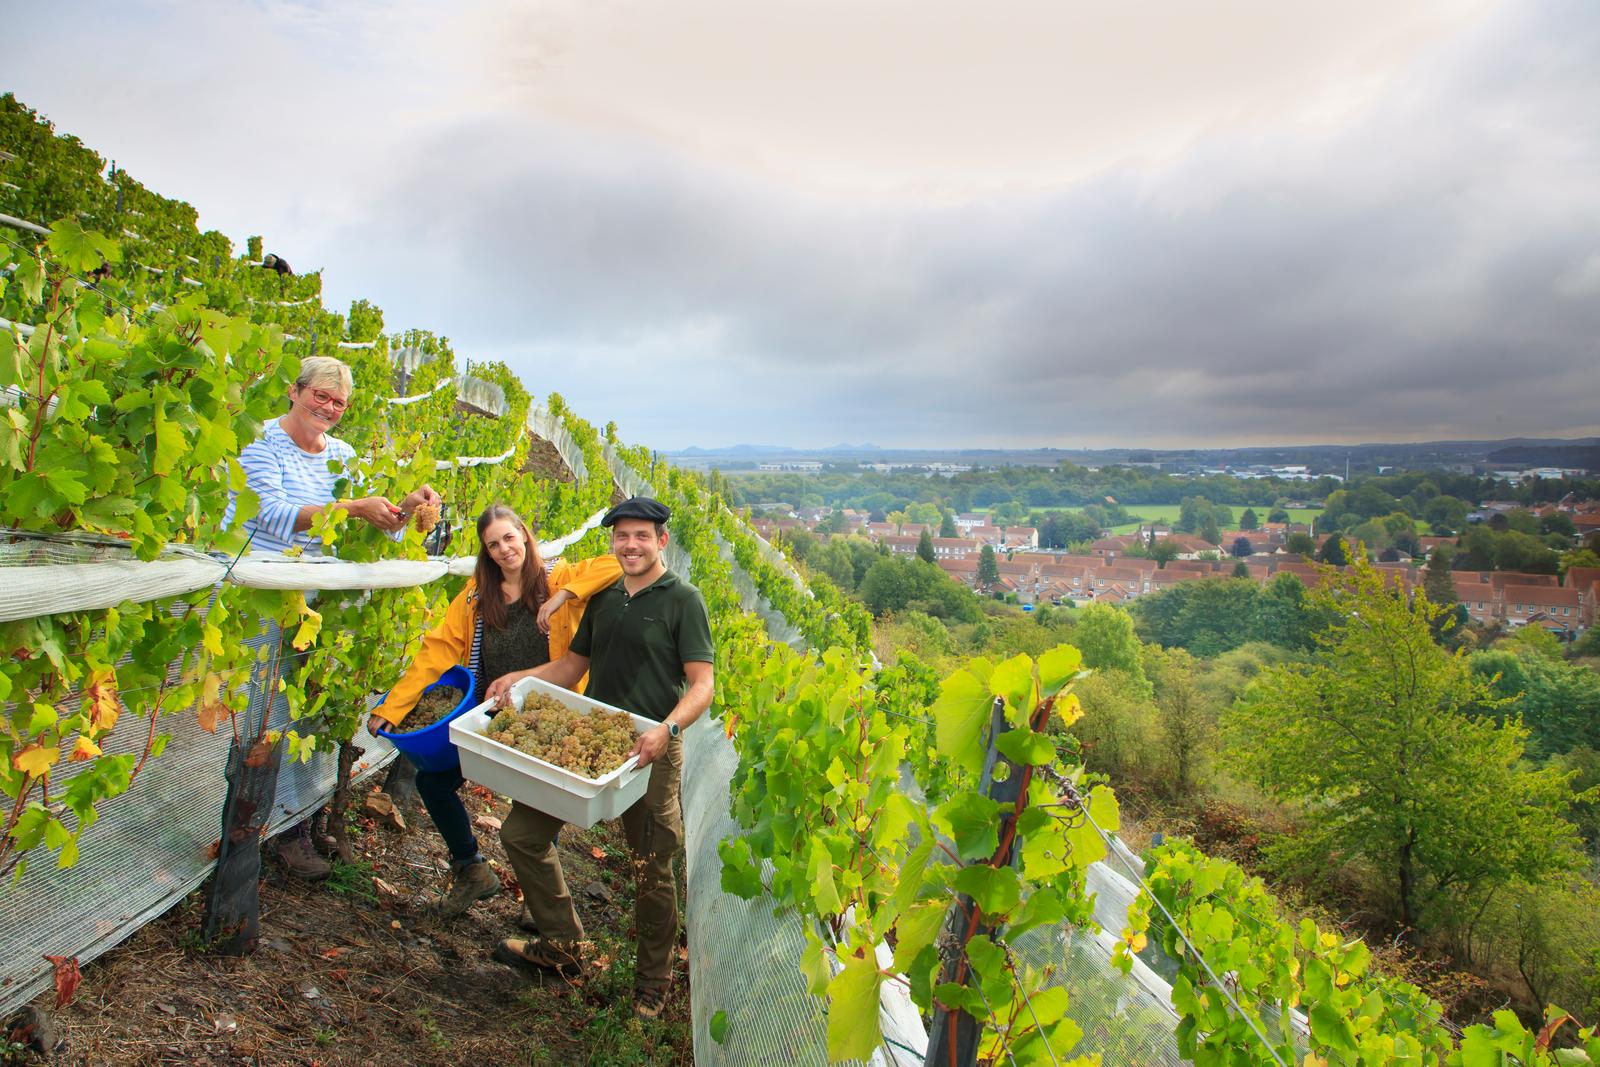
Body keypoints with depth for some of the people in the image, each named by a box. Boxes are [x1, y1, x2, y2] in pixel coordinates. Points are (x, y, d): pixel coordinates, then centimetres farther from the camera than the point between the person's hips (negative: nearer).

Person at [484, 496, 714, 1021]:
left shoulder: (682, 599, -6)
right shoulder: (603, 598, 12)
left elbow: (702, 683, -13)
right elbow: (573, 665, 19)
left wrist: (667, 729, -30)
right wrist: (520, 676, 1)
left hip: (651, 752, -6)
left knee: (653, 870, 5)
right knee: (520, 833, 7)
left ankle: (652, 979, 27)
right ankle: (563, 944, 25)